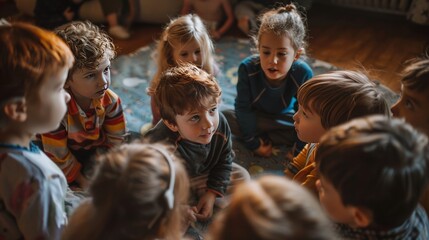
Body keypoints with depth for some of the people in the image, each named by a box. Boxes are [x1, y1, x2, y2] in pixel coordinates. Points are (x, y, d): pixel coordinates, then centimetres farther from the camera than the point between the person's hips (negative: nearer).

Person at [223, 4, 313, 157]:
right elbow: (243, 107, -23)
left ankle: (262, 136, -15)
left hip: (285, 117, 2)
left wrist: (299, 150, -19)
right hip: (254, 117, -1)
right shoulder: (247, 68, -31)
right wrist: (253, 143, -21)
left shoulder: (303, 74, -31)